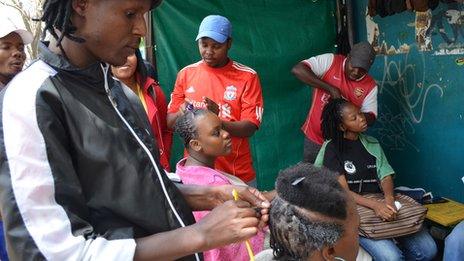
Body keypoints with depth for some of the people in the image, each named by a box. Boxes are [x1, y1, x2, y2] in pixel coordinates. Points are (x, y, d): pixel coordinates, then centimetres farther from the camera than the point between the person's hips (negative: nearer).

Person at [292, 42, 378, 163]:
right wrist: (330, 88, -27)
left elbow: (371, 116, -2)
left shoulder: (370, 86, -5)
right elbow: (297, 70, -24)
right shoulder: (330, 61, -13)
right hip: (314, 138, -1)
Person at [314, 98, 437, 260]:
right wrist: (376, 205, -26)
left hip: (383, 206, 5)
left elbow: (385, 176, 5)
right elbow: (343, 192, -10)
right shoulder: (332, 149, -4)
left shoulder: (372, 143, 14)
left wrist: (389, 199, -18)